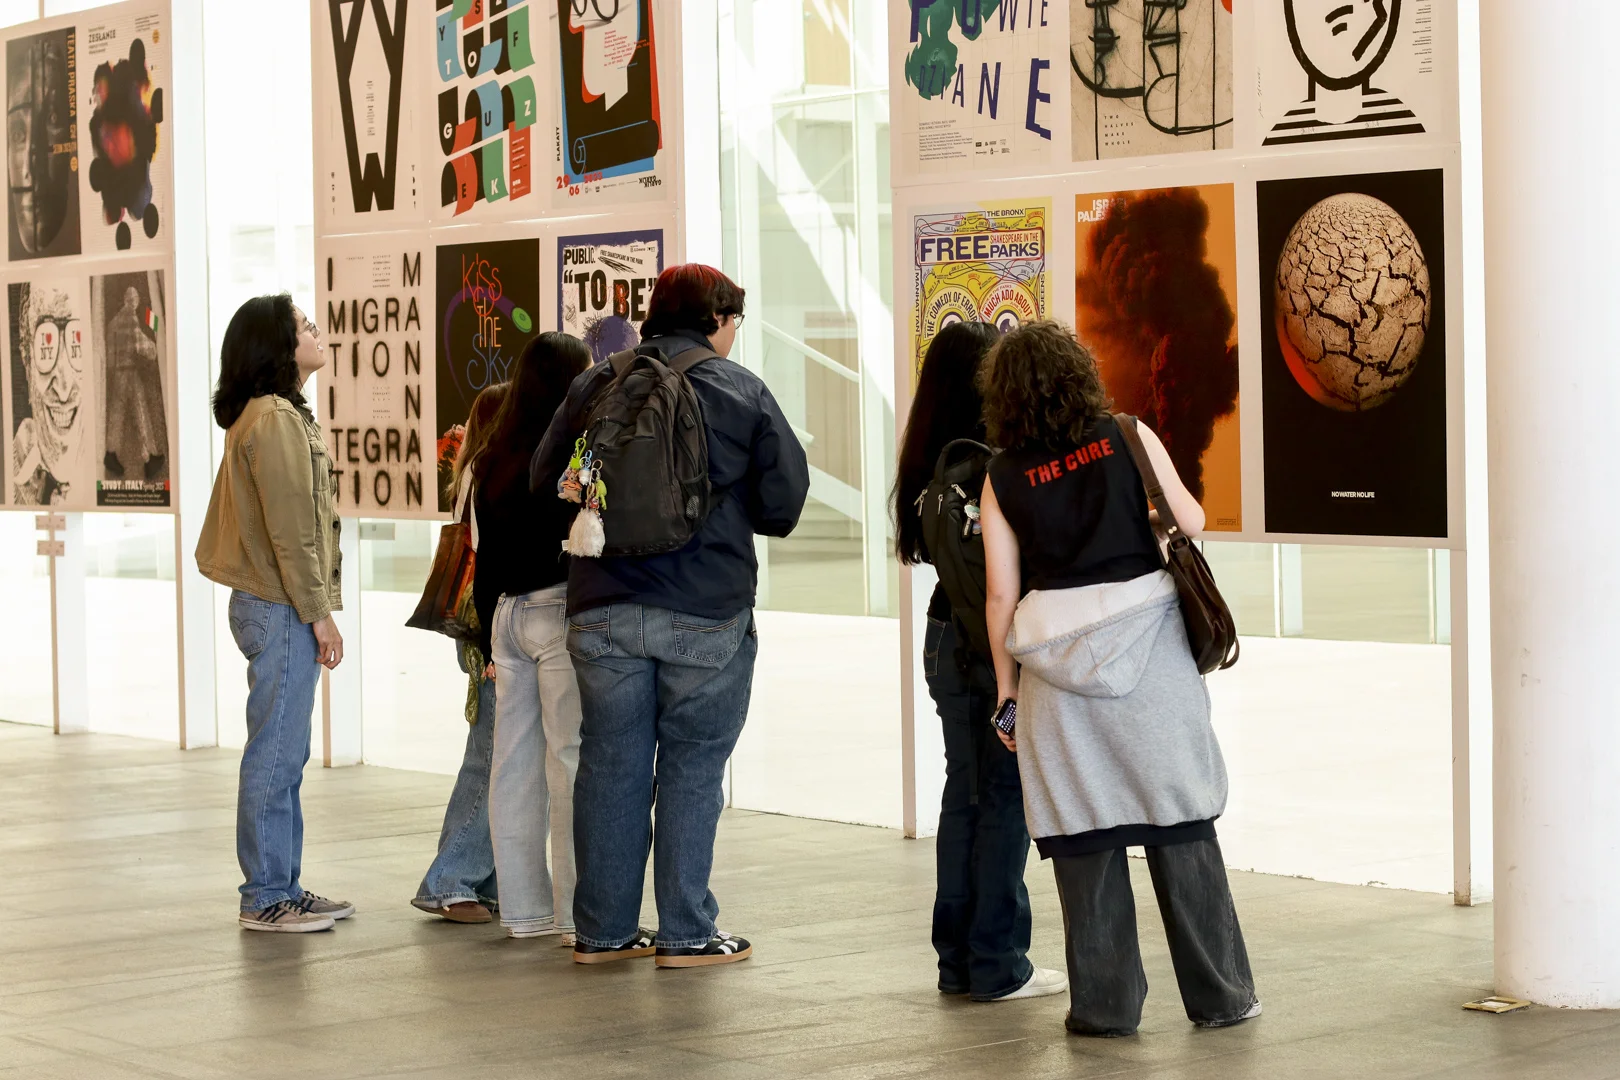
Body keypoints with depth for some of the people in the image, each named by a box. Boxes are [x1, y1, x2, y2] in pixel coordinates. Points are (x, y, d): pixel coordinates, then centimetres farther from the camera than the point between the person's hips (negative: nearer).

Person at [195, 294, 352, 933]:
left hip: (271, 604, 10)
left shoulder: (276, 414, 18)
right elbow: (289, 529, -18)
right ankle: (265, 898, 0)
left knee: (286, 756, 13)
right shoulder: (275, 419, -14)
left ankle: (284, 887, 19)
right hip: (281, 609, -10)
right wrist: (318, 613, -16)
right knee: (275, 755, -5)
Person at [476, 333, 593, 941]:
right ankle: (579, 913, -2)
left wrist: (491, 643, 19)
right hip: (560, 614, -7)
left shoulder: (494, 462, 9)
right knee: (572, 761, -4)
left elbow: (486, 558, 13)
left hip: (507, 616, 7)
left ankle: (524, 908, 16)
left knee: (516, 764, 10)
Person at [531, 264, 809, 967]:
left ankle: (602, 930, 15)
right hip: (707, 615, -3)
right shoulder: (742, 391, -2)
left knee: (609, 766, 9)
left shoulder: (594, 387, 5)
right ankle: (686, 932, 5)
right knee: (691, 770, 4)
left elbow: (544, 482, 10)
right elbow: (785, 499, -2)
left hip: (602, 611, 3)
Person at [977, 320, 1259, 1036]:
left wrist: (1006, 684, 10)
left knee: (1082, 836, 7)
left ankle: (1104, 1004, 10)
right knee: (1181, 827, 8)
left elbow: (1001, 595, 2)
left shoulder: (1002, 480, 3)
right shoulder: (1127, 438, 1)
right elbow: (1190, 522, 0)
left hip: (1056, 662, 0)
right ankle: (1219, 995, 14)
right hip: (1145, 646, 0)